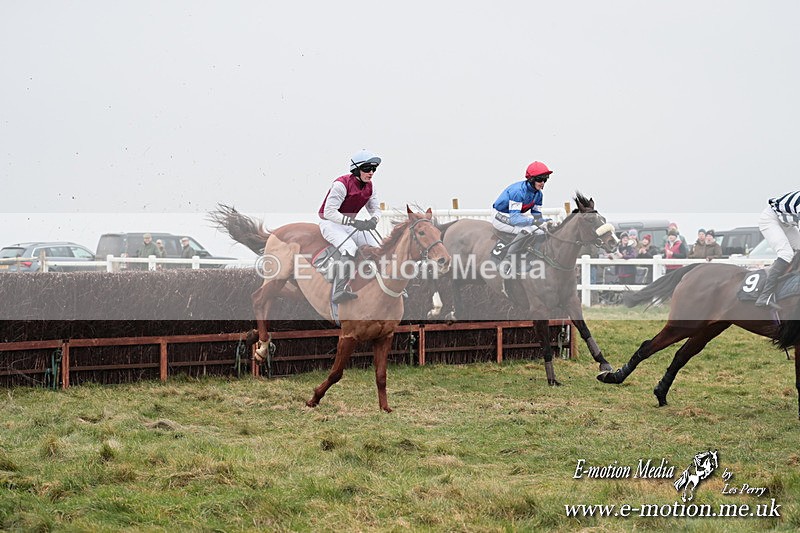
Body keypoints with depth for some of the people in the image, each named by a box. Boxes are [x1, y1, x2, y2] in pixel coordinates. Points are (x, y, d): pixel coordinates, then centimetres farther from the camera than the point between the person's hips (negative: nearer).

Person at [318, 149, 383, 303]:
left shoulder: (369, 186, 1)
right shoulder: (342, 184, -23)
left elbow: (376, 209, 10)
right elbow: (329, 212, -27)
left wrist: (373, 219, -17)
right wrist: (354, 222, -35)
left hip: (350, 224, 8)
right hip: (330, 223, -8)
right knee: (350, 248, -34)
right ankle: (339, 290, -47)